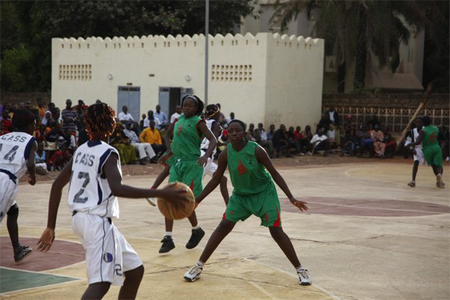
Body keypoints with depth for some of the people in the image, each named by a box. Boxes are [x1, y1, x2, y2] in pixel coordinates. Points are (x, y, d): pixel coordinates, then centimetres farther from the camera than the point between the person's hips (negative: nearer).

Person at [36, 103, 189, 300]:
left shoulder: (81, 151, 11)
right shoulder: (108, 153, -12)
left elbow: (57, 185, 12)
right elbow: (117, 188, -29)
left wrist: (51, 227, 16)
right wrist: (160, 194, -31)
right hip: (98, 221, -9)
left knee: (135, 270, 18)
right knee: (101, 283, -16)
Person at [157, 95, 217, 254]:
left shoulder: (198, 122, -7)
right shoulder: (178, 120, 11)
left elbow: (213, 140, -17)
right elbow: (168, 133, 29)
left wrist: (206, 156, -34)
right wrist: (169, 152, 16)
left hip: (191, 164, -6)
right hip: (176, 163, 6)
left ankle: (197, 230, 21)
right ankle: (168, 238, 2)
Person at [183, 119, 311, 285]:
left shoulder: (256, 150, -23)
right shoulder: (226, 154, -13)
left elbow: (275, 174, -17)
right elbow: (215, 180, -2)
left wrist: (291, 198, -22)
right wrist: (197, 200, -4)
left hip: (264, 193, -3)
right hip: (240, 195, 3)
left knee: (276, 231, -10)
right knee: (224, 226, -5)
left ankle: (300, 269, 2)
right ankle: (199, 266, 3)